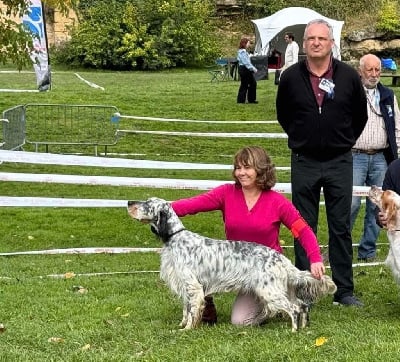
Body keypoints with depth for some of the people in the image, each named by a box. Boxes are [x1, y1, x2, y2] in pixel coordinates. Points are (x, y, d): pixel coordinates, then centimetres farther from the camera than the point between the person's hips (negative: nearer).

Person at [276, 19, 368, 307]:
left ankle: (345, 290, 11)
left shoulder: (348, 76, -3)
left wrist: (345, 141, 10)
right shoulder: (291, 77, -2)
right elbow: (283, 115, 14)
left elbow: (360, 115, 10)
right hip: (304, 163, 0)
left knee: (341, 227, 4)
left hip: (339, 162, 0)